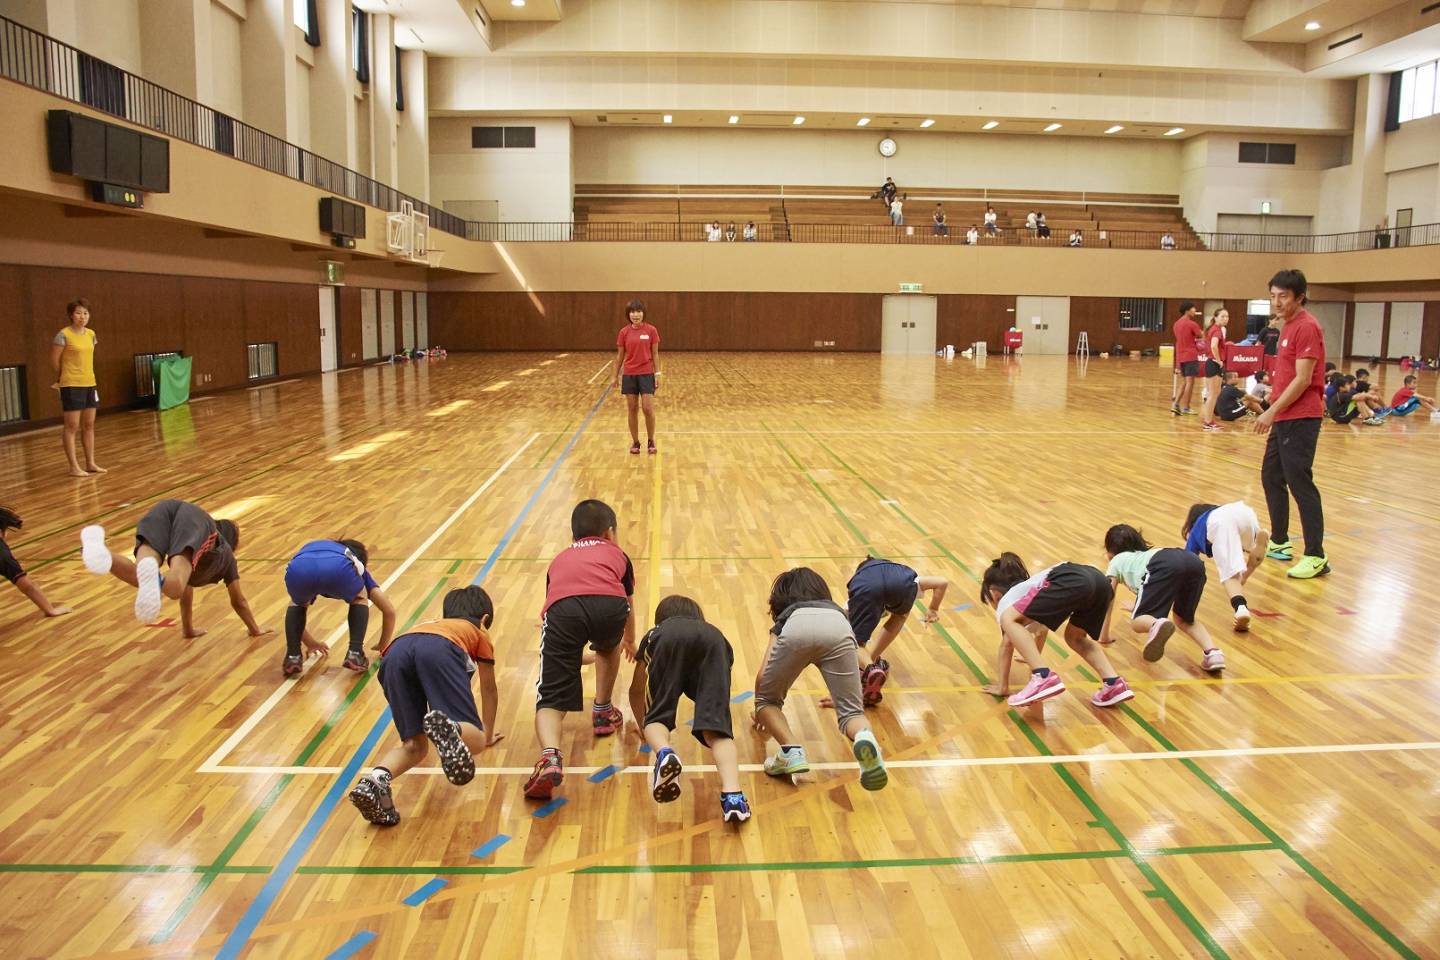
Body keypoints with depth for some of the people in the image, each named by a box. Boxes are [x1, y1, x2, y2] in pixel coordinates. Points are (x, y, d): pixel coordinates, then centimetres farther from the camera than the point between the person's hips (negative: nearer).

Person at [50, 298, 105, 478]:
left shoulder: (91, 334, 8)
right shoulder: (64, 335, -11)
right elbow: (54, 360, -5)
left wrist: (84, 375, 14)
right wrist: (62, 377, 7)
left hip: (90, 384, 6)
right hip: (71, 386, -6)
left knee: (89, 425, 11)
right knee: (72, 426, -3)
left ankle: (91, 463, 18)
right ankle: (74, 467, 1)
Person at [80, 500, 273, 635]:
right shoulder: (226, 554, 41)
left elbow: (187, 592, 58)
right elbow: (238, 601, 46)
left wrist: (188, 629, 69)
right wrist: (255, 629, 60)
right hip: (195, 520, -4)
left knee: (140, 579, -20)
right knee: (175, 587, -26)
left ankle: (99, 549, -49)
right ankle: (154, 580, -62)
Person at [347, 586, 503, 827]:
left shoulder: (428, 625, 49)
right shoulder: (479, 633, 39)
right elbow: (489, 690, 46)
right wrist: (488, 734, 61)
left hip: (394, 652, 4)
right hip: (440, 651, -4)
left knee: (414, 744, 9)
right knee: (473, 739, -4)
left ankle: (376, 778, -21)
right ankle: (448, 728, -38)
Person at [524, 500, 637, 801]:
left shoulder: (559, 559, 42)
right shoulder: (616, 553, 39)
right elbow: (628, 604, 54)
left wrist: (573, 652, 75)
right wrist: (629, 642, 76)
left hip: (562, 608, 0)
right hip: (610, 605, 0)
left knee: (551, 699, 2)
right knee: (609, 646, 37)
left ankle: (550, 757, -24)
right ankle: (603, 712, 46)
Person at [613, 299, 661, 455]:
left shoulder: (651, 330, -4)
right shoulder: (624, 332, 0)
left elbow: (655, 354, 0)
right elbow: (620, 355, 7)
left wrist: (657, 374, -5)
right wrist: (616, 376, 8)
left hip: (646, 374, -2)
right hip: (629, 375, 2)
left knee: (648, 409, -6)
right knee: (632, 410, 5)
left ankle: (650, 441, 11)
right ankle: (635, 442, 16)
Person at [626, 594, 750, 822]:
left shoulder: (654, 635, 46)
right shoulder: (717, 636, 48)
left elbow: (636, 690, 57)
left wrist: (643, 726, 73)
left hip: (669, 643, -1)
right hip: (711, 642, 1)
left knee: (657, 717, 8)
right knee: (716, 728, -7)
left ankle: (664, 753, -26)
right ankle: (732, 795, -32)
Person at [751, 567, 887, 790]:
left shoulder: (785, 619, 40)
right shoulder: (836, 611, 46)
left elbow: (762, 676, 31)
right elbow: (861, 663, 56)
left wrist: (760, 712, 50)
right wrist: (841, 694, 74)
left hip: (797, 629, -1)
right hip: (837, 628, 1)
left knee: (767, 700, 20)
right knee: (851, 712, 7)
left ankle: (791, 750, -7)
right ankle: (864, 737, -28)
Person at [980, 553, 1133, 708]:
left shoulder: (1006, 601, 24)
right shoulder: (1026, 586, 45)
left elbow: (1006, 644, 20)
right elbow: (1041, 629, 62)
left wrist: (1002, 687, 26)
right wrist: (1032, 656, 79)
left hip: (1072, 584, -8)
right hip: (1099, 581, 8)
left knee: (1009, 619, -3)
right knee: (1075, 638, 30)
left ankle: (1044, 678, -14)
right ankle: (1114, 684, 11)